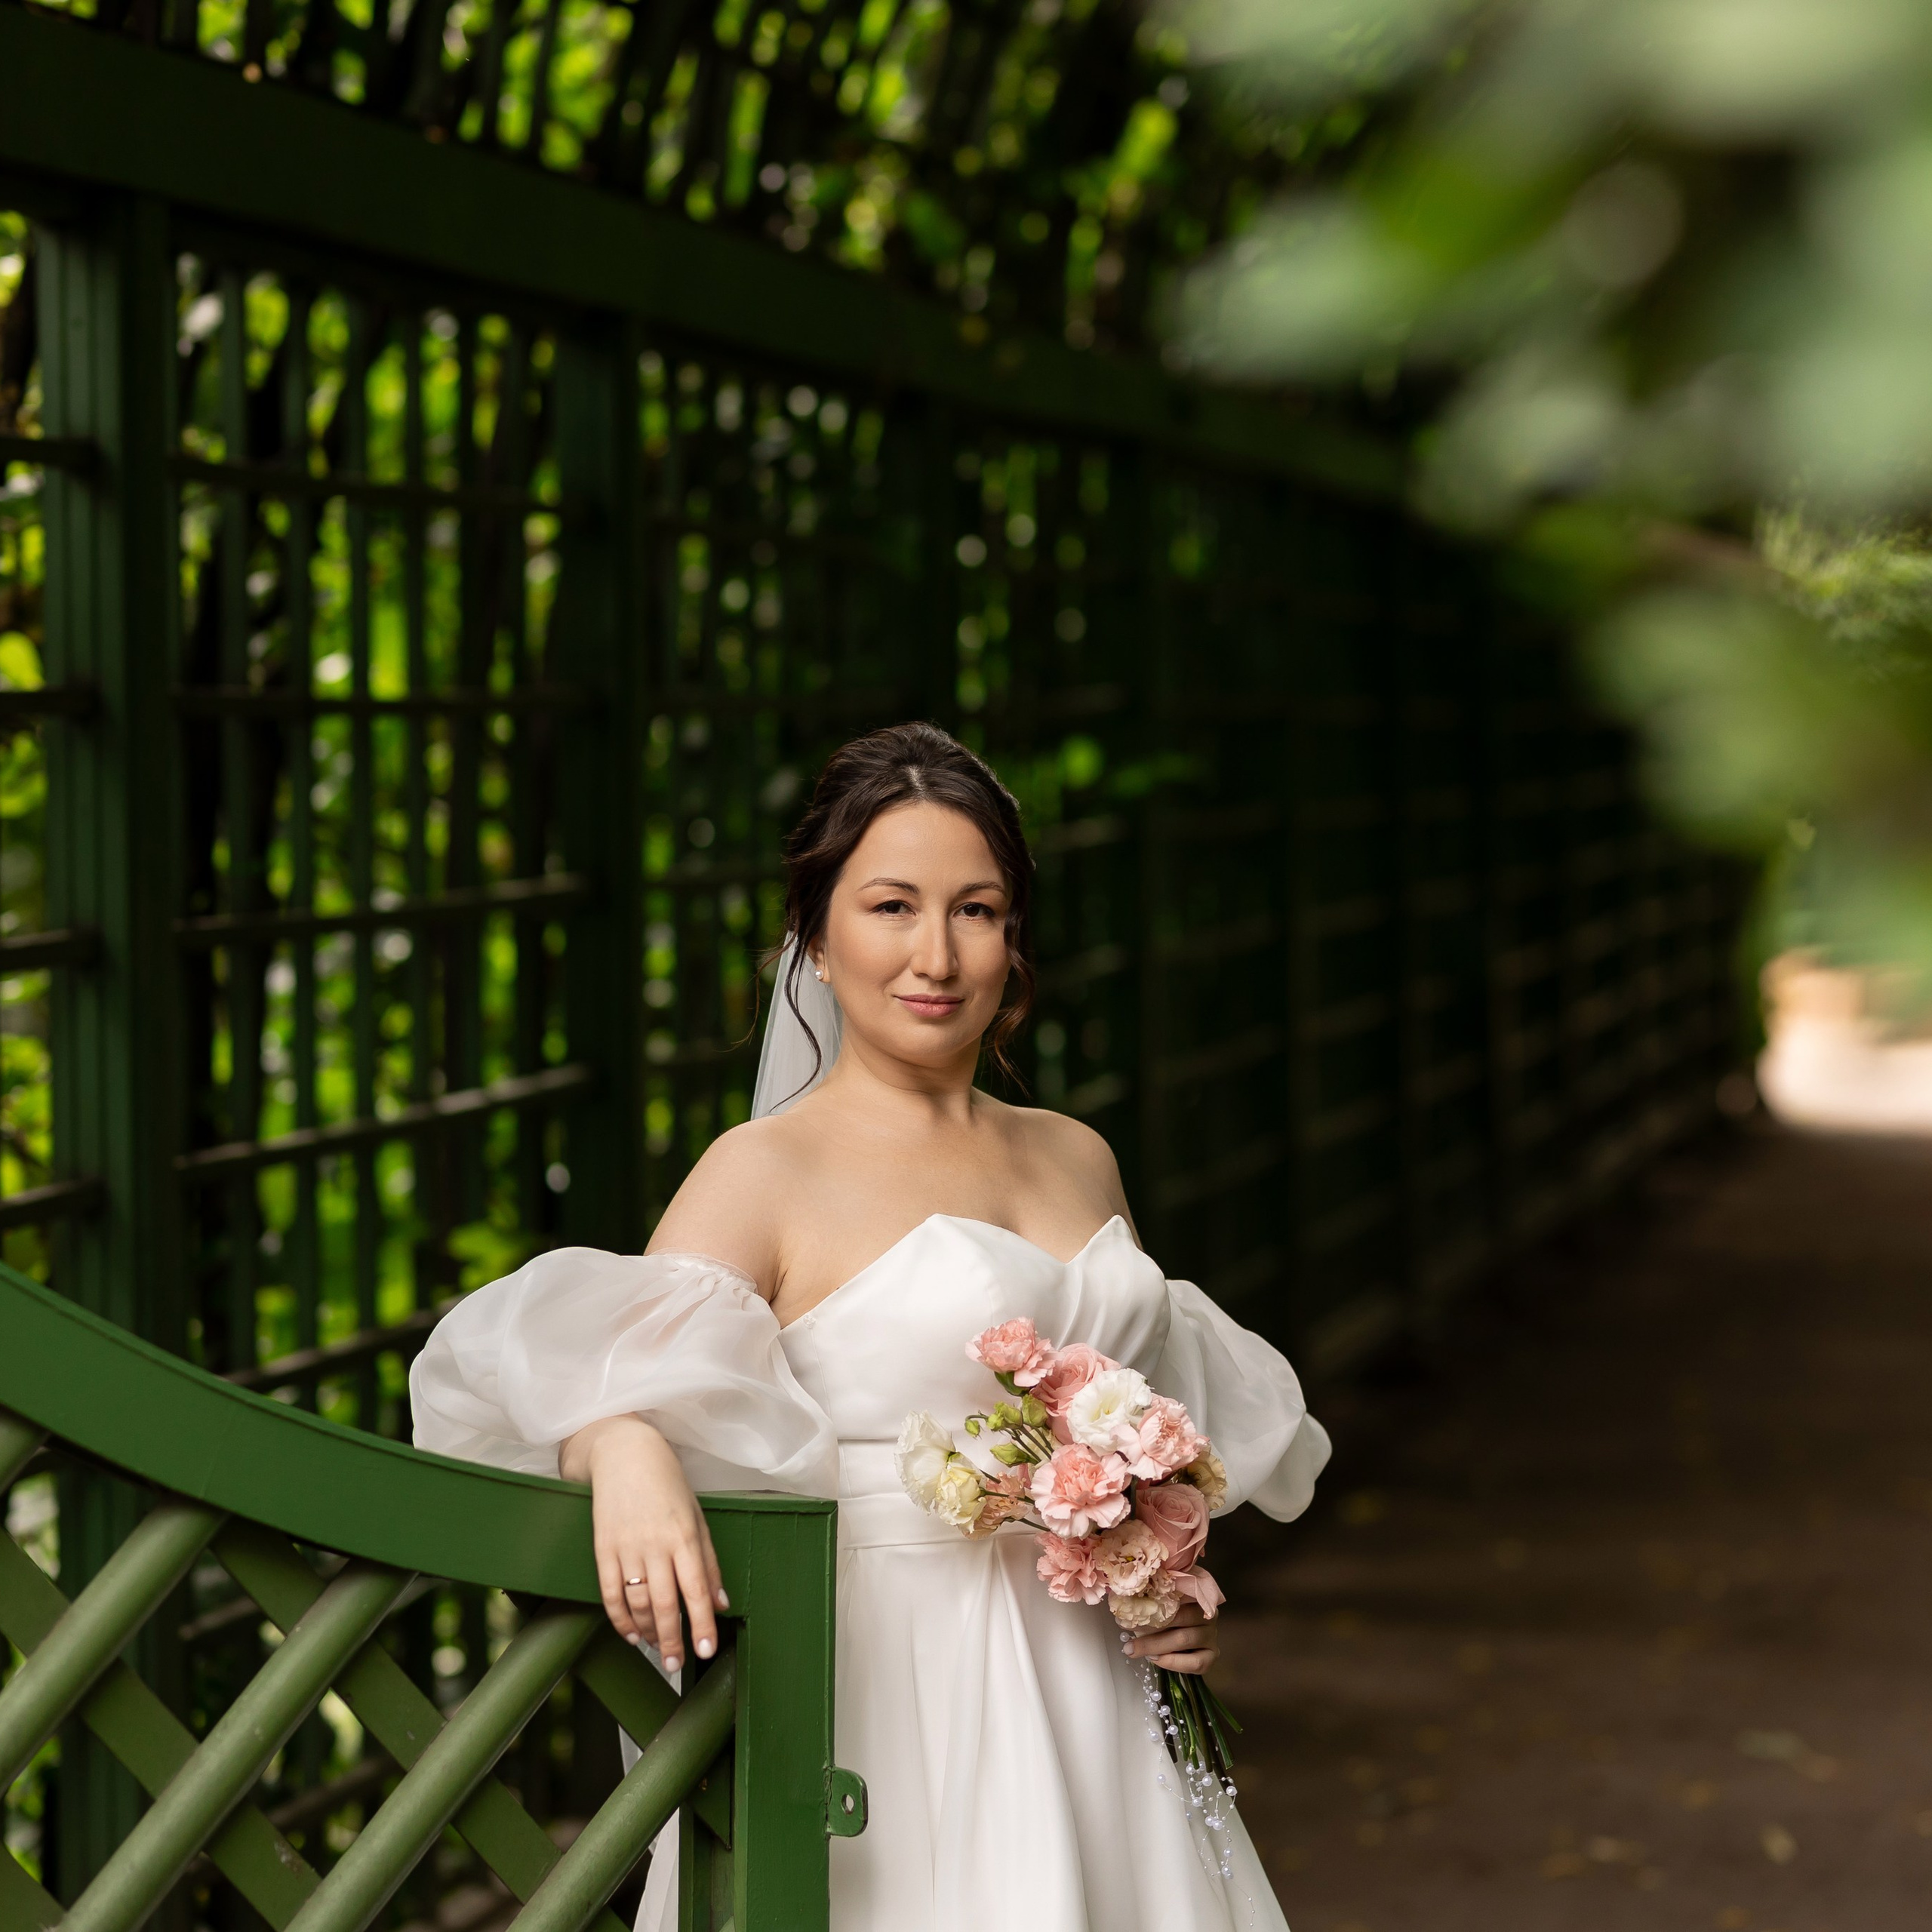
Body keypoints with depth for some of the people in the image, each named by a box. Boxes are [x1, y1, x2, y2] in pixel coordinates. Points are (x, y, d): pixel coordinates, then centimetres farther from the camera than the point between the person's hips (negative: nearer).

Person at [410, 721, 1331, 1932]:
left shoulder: (1078, 1162, 11)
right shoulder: (766, 1174, -8)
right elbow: (625, 1371, -21)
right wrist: (627, 1453, -43)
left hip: (1088, 1712, 6)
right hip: (891, 1710, -5)